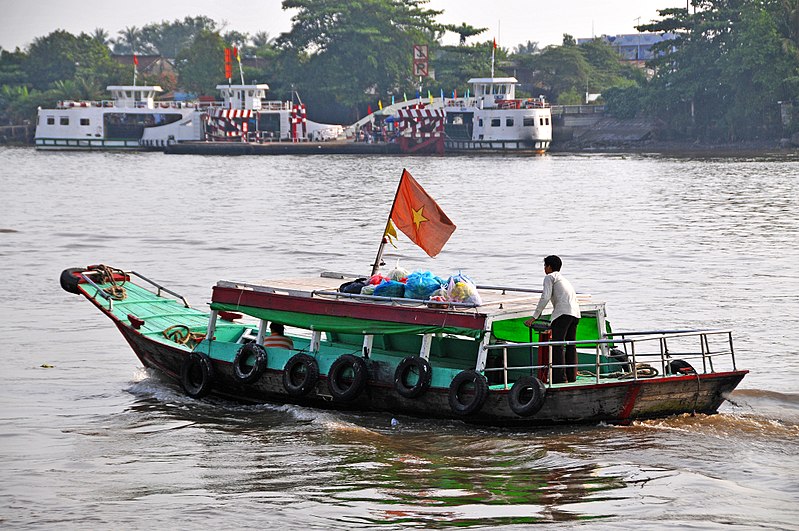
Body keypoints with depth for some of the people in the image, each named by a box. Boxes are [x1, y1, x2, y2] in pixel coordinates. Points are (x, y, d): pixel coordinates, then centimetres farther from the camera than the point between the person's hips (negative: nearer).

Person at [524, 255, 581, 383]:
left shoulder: (550, 277, 7)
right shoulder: (564, 279, 33)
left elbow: (545, 297, -6)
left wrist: (534, 317, -5)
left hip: (563, 312, -9)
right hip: (575, 313, 9)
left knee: (557, 345, -10)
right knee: (571, 345, 12)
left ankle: (560, 377, -17)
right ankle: (572, 375, 10)